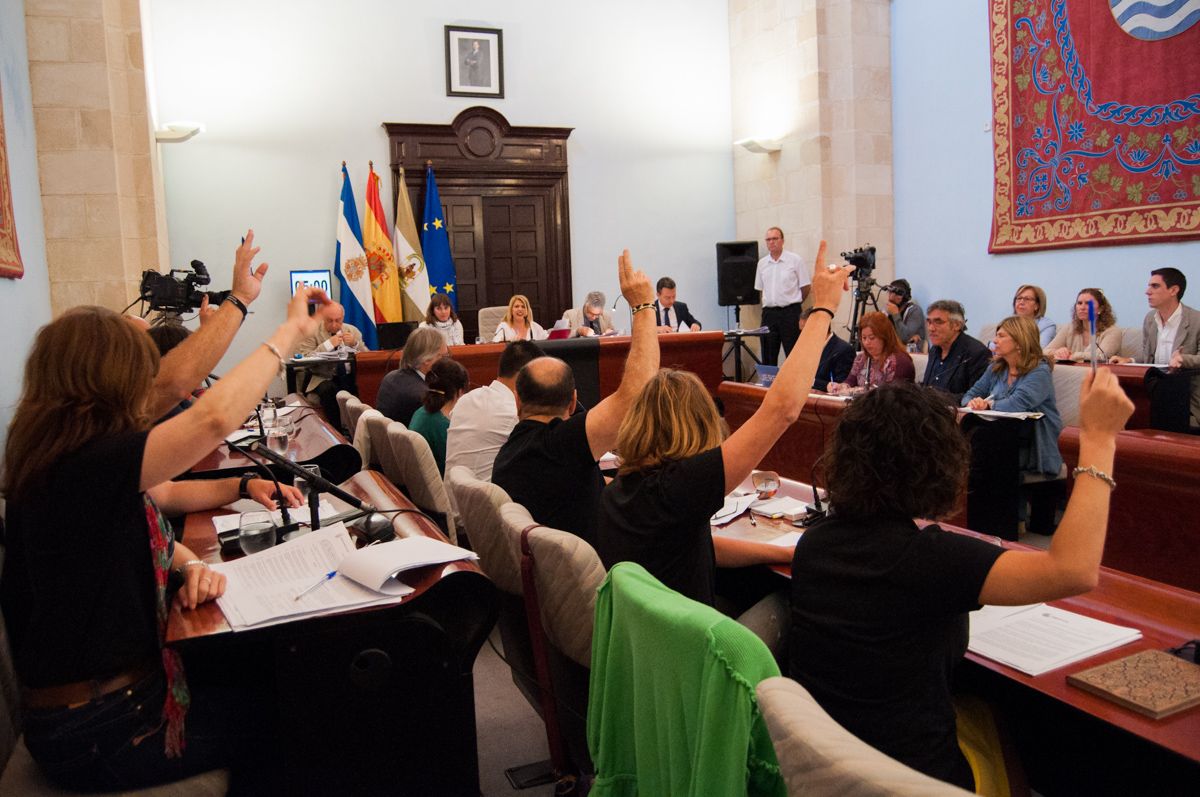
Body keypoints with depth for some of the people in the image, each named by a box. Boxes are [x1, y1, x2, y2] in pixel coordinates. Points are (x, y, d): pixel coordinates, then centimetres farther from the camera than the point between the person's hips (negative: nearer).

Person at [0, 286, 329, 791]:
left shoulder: (82, 462, 3)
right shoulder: (81, 466, -29)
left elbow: (158, 497, 16)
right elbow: (214, 418, -41)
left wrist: (199, 550, -6)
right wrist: (292, 330, -29)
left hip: (123, 688, 9)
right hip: (96, 732, -9)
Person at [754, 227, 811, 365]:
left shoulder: (795, 260, -3)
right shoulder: (762, 263, 10)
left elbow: (805, 286, 1)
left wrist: (793, 302, 7)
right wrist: (772, 303, 11)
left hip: (790, 312, -4)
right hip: (769, 312, 4)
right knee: (768, 356, 7)